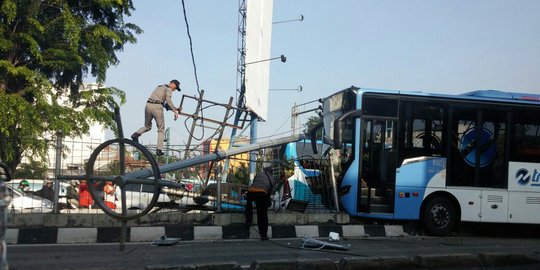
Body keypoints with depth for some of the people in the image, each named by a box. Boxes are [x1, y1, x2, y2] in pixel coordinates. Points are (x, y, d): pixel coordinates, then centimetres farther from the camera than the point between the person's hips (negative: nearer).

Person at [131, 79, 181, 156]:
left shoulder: (159, 87, 31)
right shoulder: (168, 88, 5)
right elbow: (168, 100, -14)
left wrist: (174, 108, 26)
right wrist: (175, 111, -15)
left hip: (148, 105, 7)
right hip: (157, 107, -7)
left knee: (147, 126, 22)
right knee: (161, 129, 4)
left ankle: (136, 134, -7)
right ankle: (159, 150, -4)